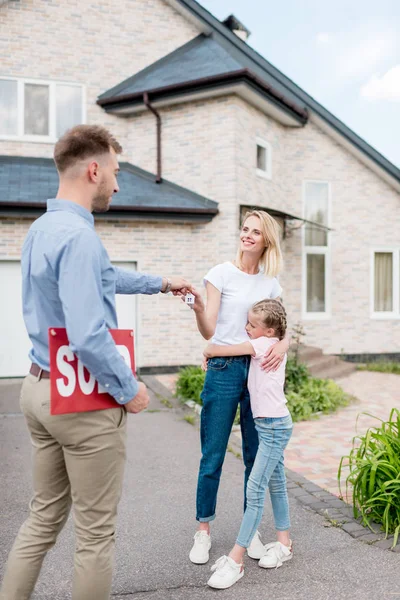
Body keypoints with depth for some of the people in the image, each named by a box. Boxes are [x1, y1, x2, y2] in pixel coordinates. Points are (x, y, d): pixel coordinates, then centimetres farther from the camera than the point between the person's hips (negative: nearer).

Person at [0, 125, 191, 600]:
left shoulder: (41, 228, 9)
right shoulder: (78, 236, -22)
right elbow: (89, 337, -29)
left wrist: (160, 283, 33)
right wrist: (130, 390, -14)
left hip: (41, 387, 9)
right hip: (84, 399, -9)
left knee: (44, 516, 20)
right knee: (96, 531, 7)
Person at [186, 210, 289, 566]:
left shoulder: (271, 283, 9)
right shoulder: (222, 273, -2)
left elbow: (283, 328, 9)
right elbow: (209, 332, -7)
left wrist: (283, 344, -13)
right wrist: (198, 308, -27)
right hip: (224, 368, -3)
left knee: (256, 455, 9)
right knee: (212, 456, 2)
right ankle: (203, 532, 18)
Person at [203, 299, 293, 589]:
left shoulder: (265, 344, -14)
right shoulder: (271, 346, 11)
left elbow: (217, 350, -10)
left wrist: (209, 351, 9)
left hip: (274, 426, -10)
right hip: (271, 424, 10)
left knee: (255, 489, -11)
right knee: (276, 484, 18)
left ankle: (235, 559, -9)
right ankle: (284, 543, 31)